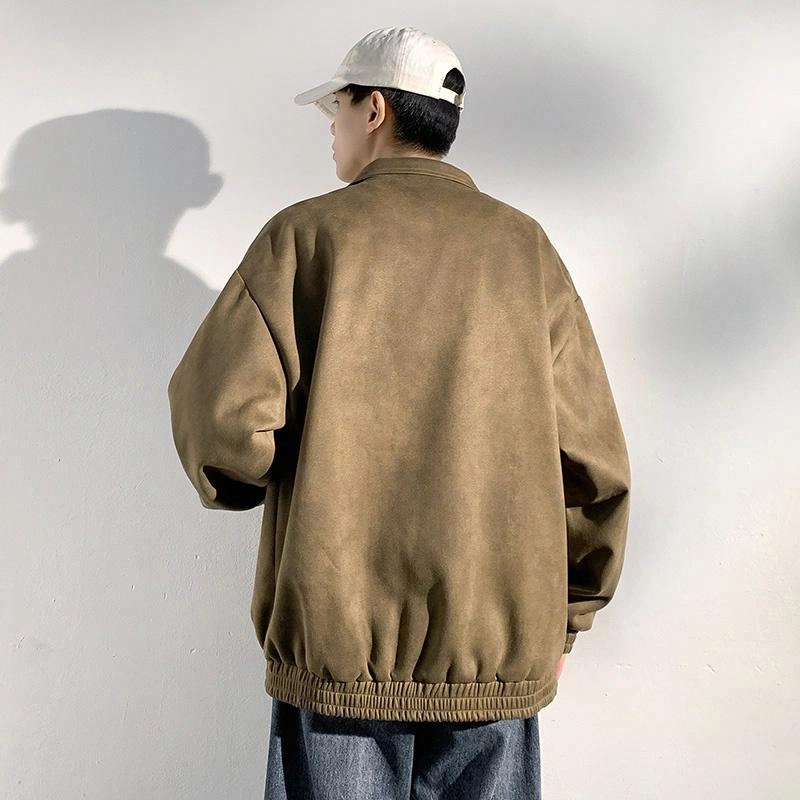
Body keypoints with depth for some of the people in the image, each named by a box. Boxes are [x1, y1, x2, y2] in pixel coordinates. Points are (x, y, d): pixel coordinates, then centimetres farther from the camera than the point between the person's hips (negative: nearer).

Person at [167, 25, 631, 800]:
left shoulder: (308, 232, -3)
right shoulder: (523, 245, 4)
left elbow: (221, 414, -14)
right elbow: (590, 454, 1)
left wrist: (239, 484, 10)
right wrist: (566, 614, 12)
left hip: (339, 641, -2)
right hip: (498, 647, 3)